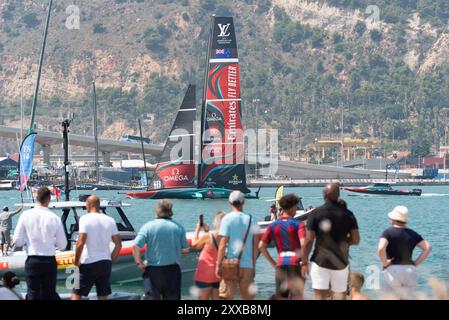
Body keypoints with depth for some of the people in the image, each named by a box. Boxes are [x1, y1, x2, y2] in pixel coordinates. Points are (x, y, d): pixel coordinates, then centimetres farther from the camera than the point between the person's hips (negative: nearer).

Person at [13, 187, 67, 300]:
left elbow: (17, 241, -4)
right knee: (49, 295, 10)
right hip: (50, 261, 0)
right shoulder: (55, 218, -7)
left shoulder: (26, 215, -7)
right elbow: (62, 245, -1)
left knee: (33, 295, 4)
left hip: (32, 261, 0)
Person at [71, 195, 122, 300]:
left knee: (76, 293, 4)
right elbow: (118, 244, 6)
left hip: (89, 263, -5)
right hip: (106, 263, 5)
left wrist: (76, 262, -8)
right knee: (103, 296, 9)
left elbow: (80, 243, -18)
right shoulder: (110, 220, 6)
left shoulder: (85, 219, -10)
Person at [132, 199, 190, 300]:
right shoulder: (178, 227, 0)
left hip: (153, 270, -2)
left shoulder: (148, 226, -6)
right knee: (172, 298, 10)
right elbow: (185, 249, 6)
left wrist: (139, 263, 0)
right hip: (172, 270, 2)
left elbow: (135, 247, -14)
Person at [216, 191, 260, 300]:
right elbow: (256, 245, 7)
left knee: (225, 296, 0)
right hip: (248, 265, 3)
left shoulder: (227, 219, -5)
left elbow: (223, 245, -10)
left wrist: (218, 264, -5)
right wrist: (254, 265, 15)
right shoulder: (251, 219, 5)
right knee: (248, 297, 10)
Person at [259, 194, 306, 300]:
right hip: (295, 263, -4)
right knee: (297, 296, 0)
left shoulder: (273, 226, 10)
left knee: (281, 297, 11)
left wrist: (272, 262, 10)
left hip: (280, 264, 4)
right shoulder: (298, 224, -3)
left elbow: (261, 246, 5)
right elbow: (303, 244, -17)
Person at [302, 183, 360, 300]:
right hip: (341, 263, 2)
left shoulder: (316, 213, -6)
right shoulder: (348, 214, 1)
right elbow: (355, 240, 2)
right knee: (340, 296, 8)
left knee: (320, 296, -1)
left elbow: (308, 240, -8)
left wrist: (304, 263, -1)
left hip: (320, 261, -2)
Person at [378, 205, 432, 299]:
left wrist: (384, 263, -8)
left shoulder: (388, 232, -5)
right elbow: (428, 247, 6)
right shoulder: (412, 234, 10)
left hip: (392, 270, -5)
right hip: (410, 270, 5)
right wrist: (416, 263, 6)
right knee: (407, 298, 11)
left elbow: (381, 248, -22)